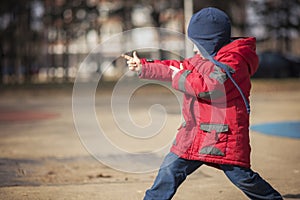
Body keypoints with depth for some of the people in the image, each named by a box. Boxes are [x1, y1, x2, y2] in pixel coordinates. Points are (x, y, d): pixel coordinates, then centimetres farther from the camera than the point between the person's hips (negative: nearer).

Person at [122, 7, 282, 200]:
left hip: (225, 136, -8)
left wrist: (181, 78, -12)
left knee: (243, 178, -4)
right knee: (169, 171, 5)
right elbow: (178, 68, 23)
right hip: (193, 135, 8)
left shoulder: (234, 61, -14)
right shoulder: (204, 58, 16)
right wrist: (143, 67, 17)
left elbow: (209, 86, -26)